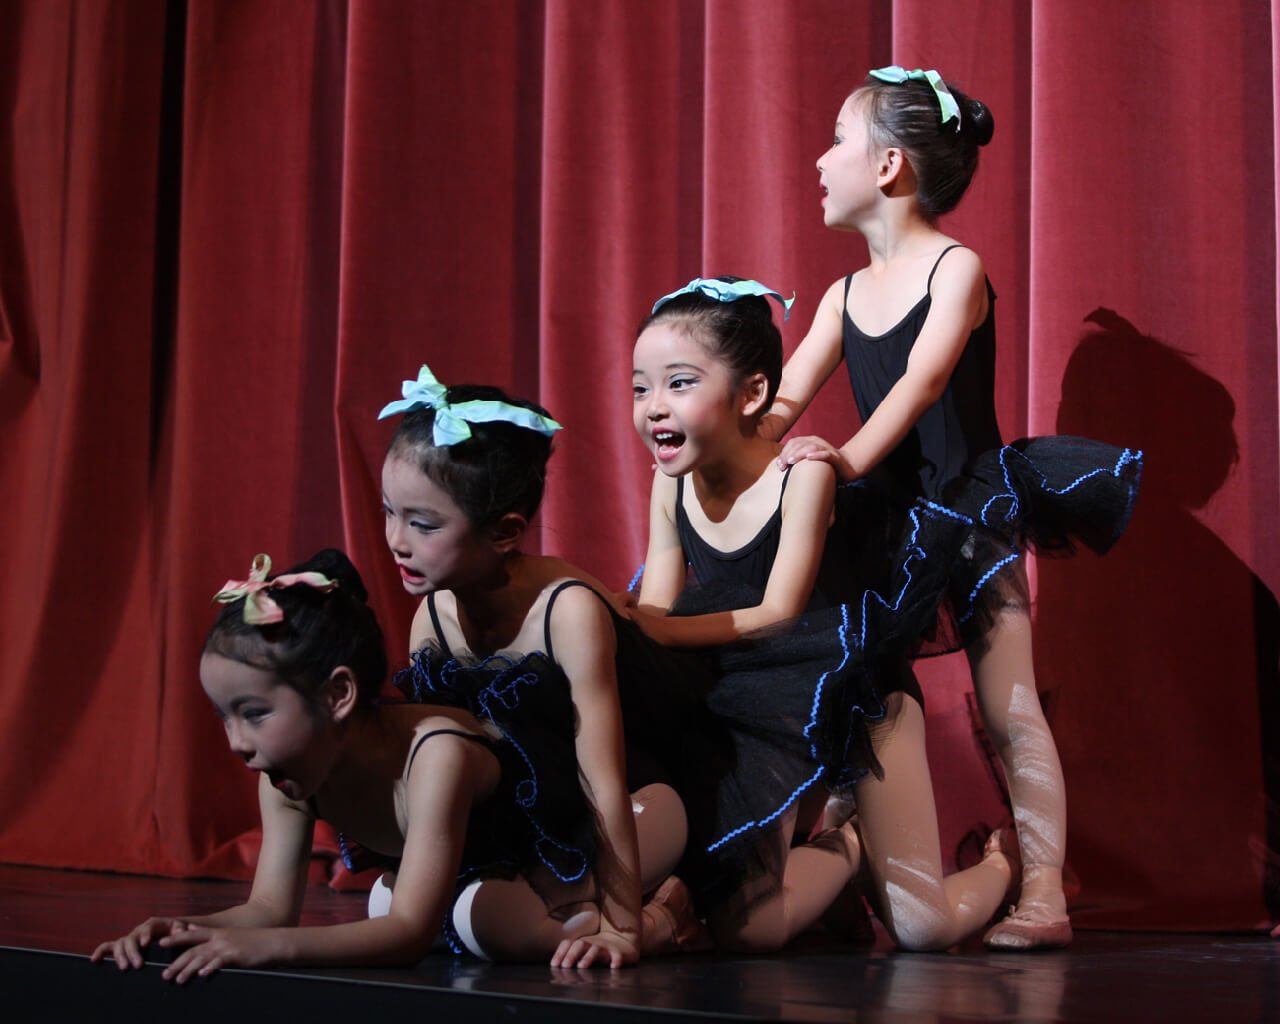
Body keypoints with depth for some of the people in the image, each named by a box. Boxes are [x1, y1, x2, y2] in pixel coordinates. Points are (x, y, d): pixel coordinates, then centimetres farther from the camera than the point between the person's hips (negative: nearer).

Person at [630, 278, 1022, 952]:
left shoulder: (804, 474, -20)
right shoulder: (671, 487, -4)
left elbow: (776, 617, -24)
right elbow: (653, 621, -5)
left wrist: (667, 630, -33)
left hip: (860, 697, -5)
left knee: (920, 925, -9)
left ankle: (1003, 860, 26)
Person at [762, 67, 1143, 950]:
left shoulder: (956, 268, -8)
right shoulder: (844, 296, 11)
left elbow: (924, 380, -24)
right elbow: (787, 399, 4)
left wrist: (852, 456, -40)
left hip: (973, 504, -7)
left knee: (1007, 703, -10)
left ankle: (1043, 891, -11)